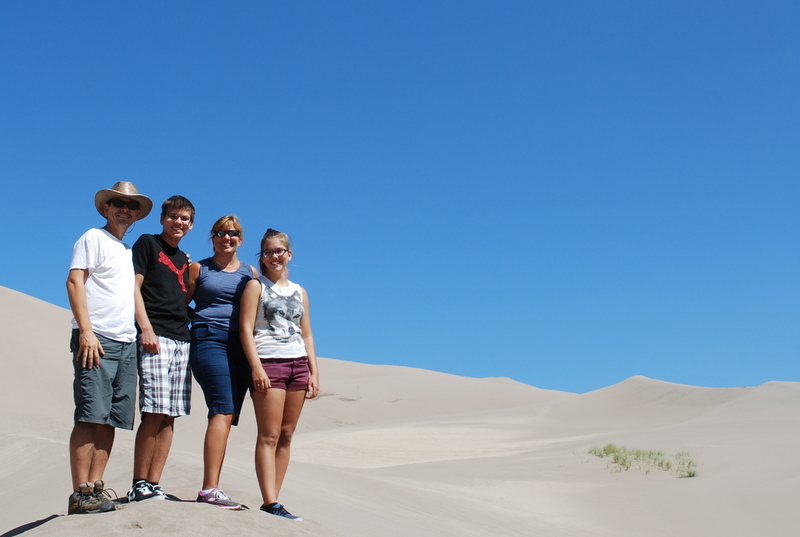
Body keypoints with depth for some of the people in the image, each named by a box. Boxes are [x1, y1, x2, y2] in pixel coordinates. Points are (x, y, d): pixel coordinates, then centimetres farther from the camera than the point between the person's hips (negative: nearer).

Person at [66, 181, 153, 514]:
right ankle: (81, 494, -12)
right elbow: (74, 282, -7)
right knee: (90, 416, -12)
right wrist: (86, 330, -16)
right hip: (97, 338, -7)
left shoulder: (130, 250, 24)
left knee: (111, 420, 3)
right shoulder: (93, 238, 4)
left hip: (127, 342, 7)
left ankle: (95, 488, 5)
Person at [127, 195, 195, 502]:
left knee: (170, 417, 2)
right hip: (155, 337, -7)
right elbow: (134, 287, -4)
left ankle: (154, 485, 5)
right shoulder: (147, 244, 6)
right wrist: (146, 328, -14)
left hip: (182, 340, 7)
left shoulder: (184, 260, 25)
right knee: (154, 413, -13)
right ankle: (139, 485, -7)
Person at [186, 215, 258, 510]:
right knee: (222, 411, -20)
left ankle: (210, 489, 5)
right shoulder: (199, 268, 11)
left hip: (242, 346, 4)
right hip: (209, 340, -4)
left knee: (227, 418, 1)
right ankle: (209, 489, -22)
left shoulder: (250, 272, 18)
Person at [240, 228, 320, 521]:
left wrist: (314, 372, 8)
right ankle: (270, 504, -11)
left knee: (286, 435, 3)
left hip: (298, 364, 5)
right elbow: (246, 328, -4)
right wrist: (256, 367, -15)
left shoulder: (299, 292, 19)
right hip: (268, 363, -5)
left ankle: (273, 499, 6)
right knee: (269, 435, -8)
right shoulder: (256, 286, 5)